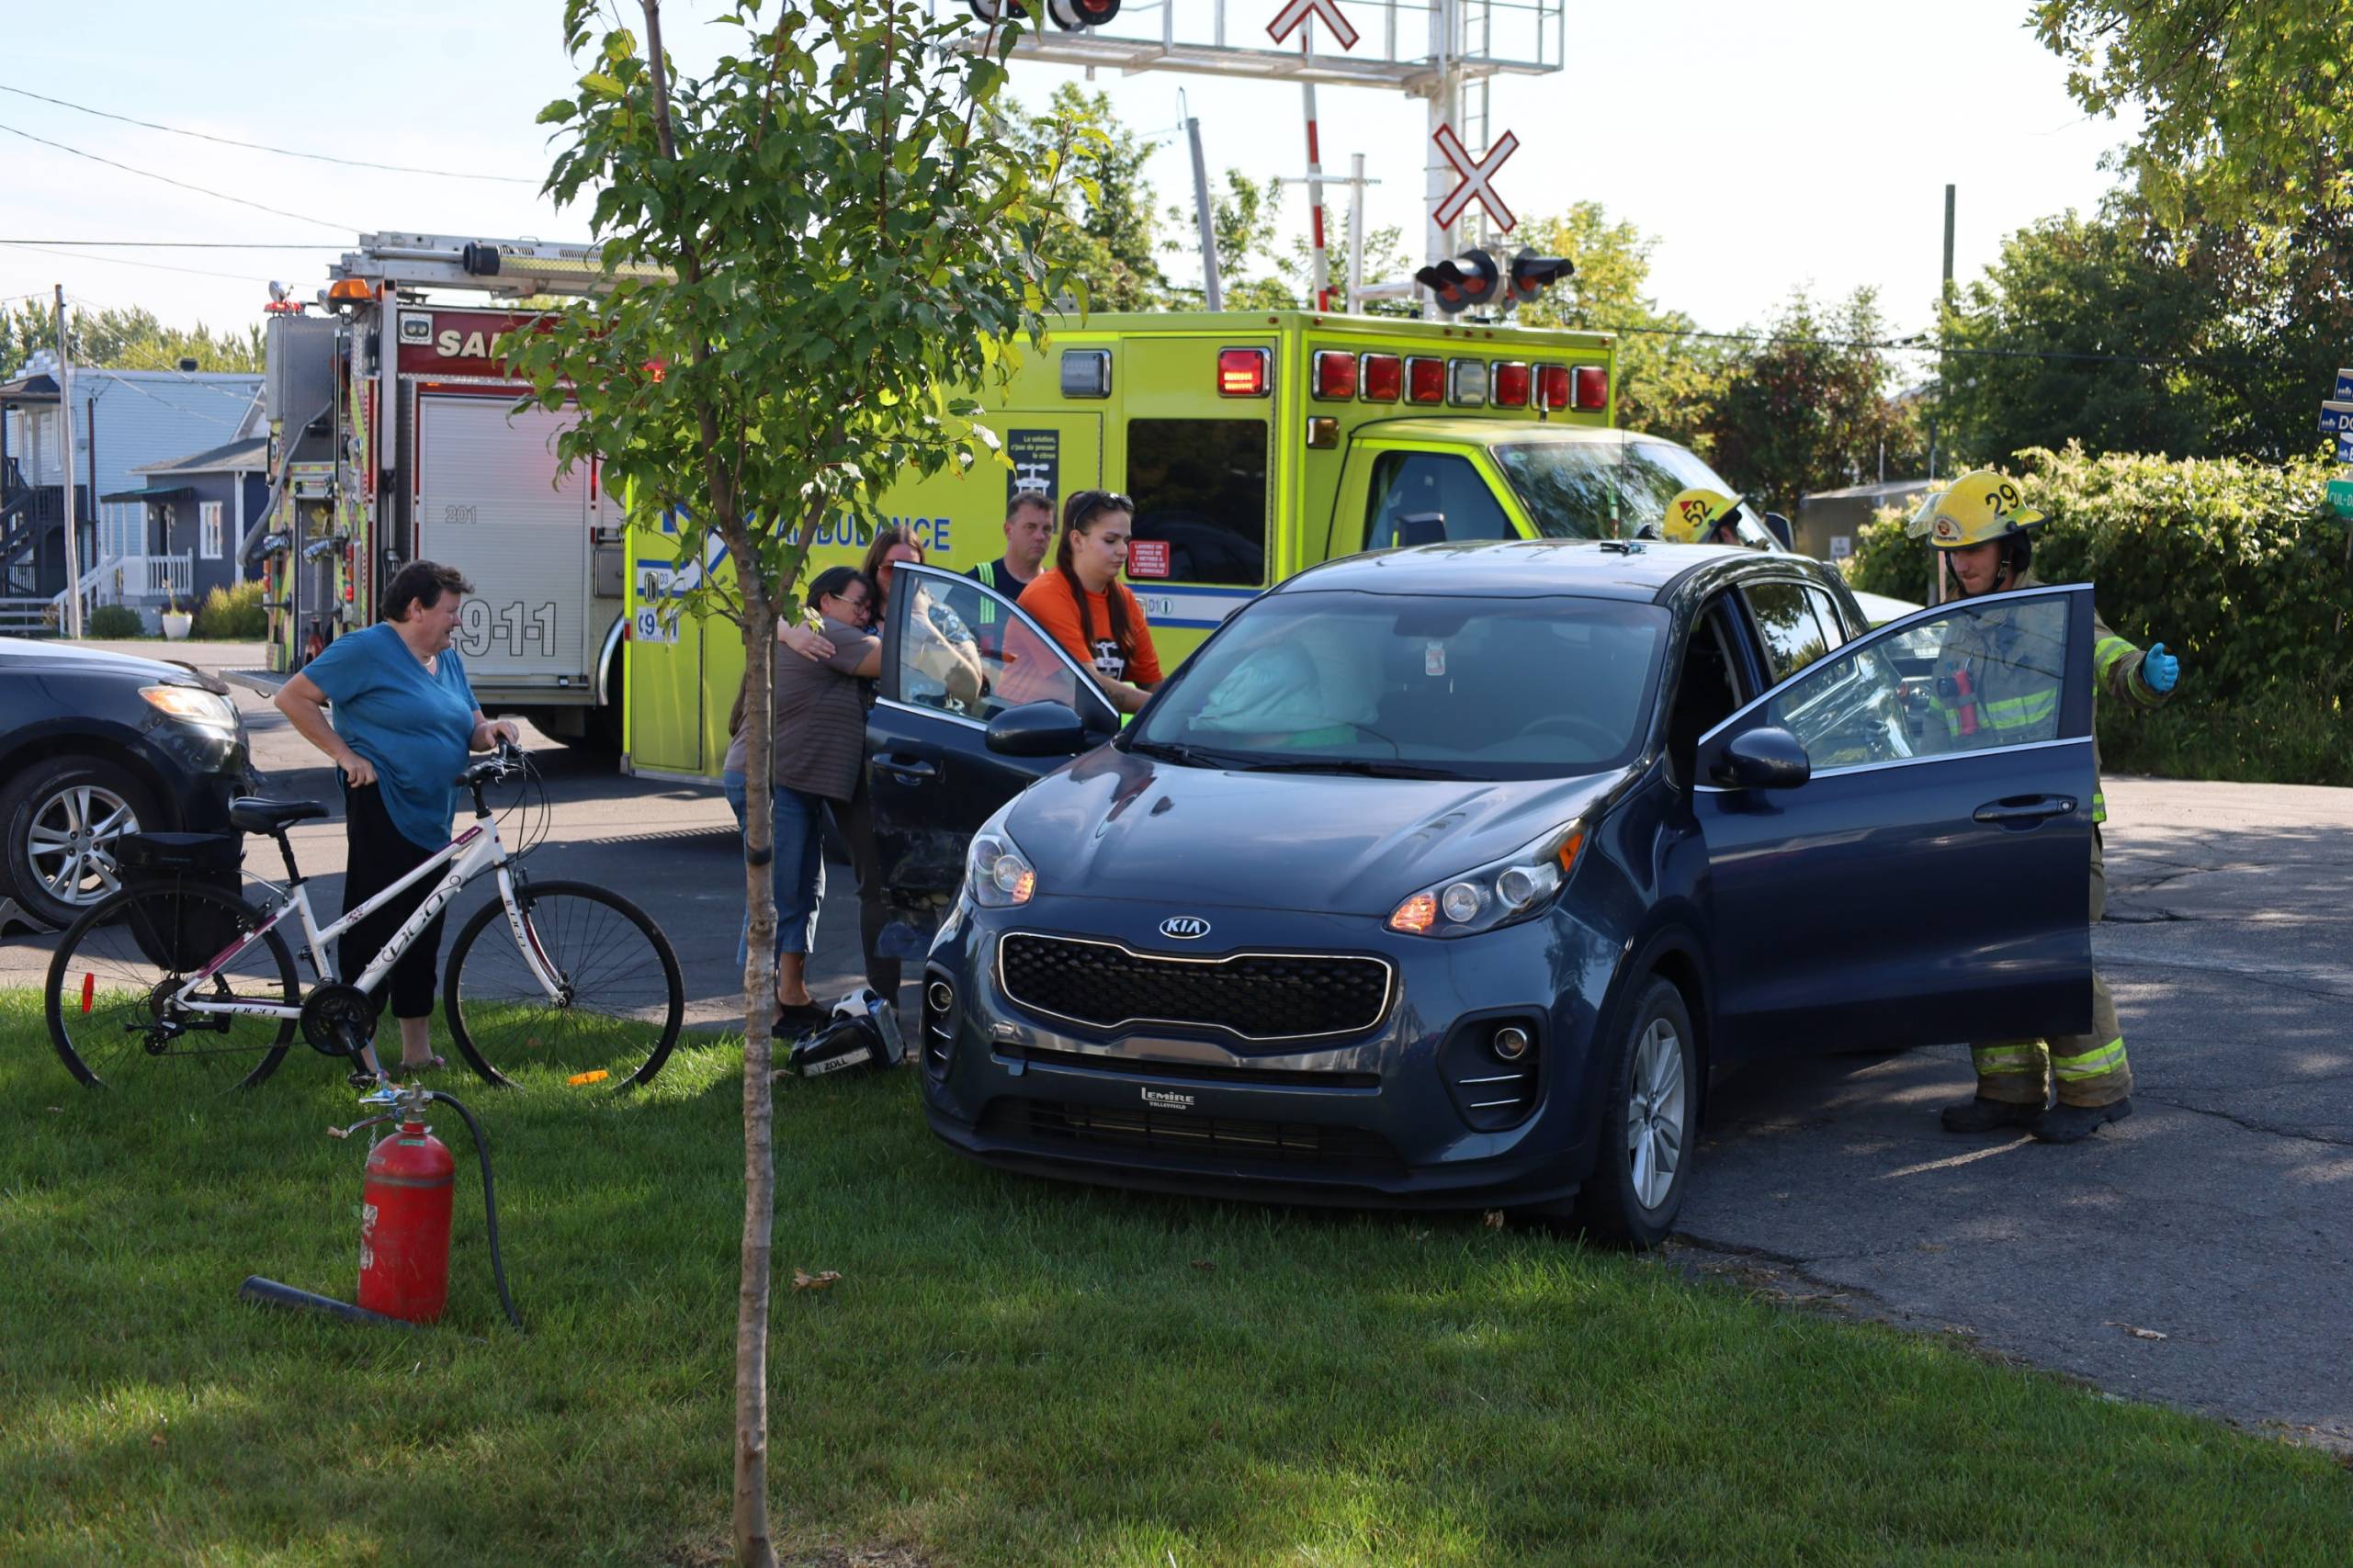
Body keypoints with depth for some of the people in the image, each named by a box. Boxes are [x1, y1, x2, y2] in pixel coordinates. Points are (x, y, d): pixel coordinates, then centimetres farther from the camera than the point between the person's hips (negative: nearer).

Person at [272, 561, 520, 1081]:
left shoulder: (448, 660, 17)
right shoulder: (365, 650, -7)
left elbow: (468, 728, 24)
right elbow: (293, 697, -8)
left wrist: (489, 731, 0)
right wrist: (344, 753, -11)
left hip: (432, 818, 8)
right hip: (382, 809, -8)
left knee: (422, 935, 11)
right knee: (372, 928, -6)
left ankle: (418, 1049, 17)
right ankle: (360, 1050, -1)